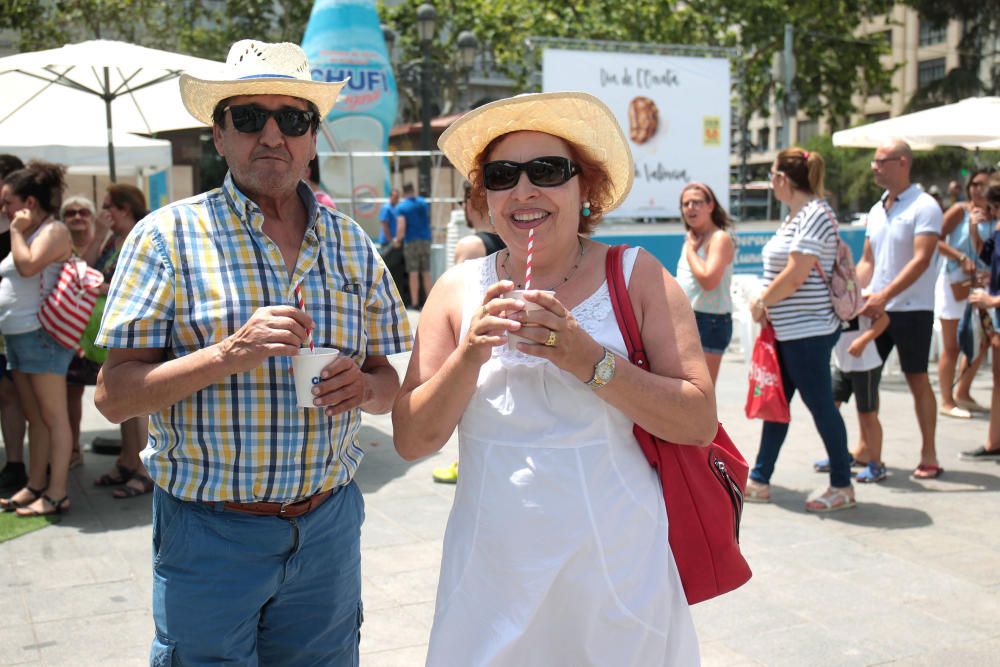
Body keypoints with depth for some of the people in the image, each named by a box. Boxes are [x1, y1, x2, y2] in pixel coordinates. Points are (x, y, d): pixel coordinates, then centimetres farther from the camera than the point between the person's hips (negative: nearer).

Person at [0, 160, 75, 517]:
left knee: (53, 416, -7)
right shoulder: (29, 234, 20)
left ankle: (57, 494, -5)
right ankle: (35, 486, 18)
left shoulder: (54, 230, -8)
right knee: (34, 417, 12)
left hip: (41, 335, -9)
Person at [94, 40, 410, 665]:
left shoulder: (352, 244, 6)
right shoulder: (168, 236, -6)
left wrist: (366, 385, -12)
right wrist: (228, 355, -24)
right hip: (209, 535, -3)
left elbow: (390, 383, 11)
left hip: (328, 528, 4)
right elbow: (114, 396, -10)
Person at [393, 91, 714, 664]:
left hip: (616, 569, -1)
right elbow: (412, 441, 0)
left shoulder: (636, 276, -3)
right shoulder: (459, 291, 3)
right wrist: (470, 354, -16)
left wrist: (590, 360, -20)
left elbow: (701, 423, -9)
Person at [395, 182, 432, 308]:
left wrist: (397, 239, -2)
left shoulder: (401, 207, -6)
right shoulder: (423, 202, 9)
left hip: (411, 242, -4)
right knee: (426, 273, 9)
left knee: (413, 273, -1)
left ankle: (415, 303, 0)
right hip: (425, 241, 4)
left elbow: (401, 227, -16)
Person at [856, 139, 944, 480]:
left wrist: (885, 296, -27)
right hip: (877, 308, 7)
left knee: (917, 379, 0)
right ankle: (866, 449, 17)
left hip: (911, 308, -7)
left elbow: (921, 260, -19)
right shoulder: (876, 210, 12)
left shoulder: (924, 207, -10)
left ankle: (929, 456, 10)